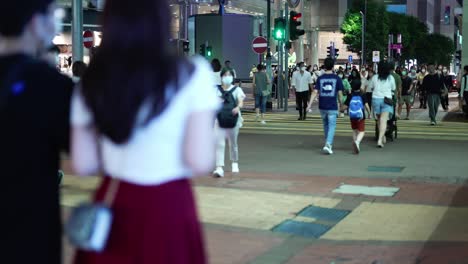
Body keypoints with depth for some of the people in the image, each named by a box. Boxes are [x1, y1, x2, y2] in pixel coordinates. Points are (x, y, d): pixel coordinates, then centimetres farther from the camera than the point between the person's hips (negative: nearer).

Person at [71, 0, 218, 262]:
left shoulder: (92, 82, 0)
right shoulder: (191, 74, -12)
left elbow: (83, 164, 3)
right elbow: (201, 162, -14)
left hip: (112, 207, 4)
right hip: (168, 210, -3)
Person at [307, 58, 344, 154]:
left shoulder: (320, 78, 1)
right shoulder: (337, 78, -4)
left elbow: (315, 92, -5)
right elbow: (340, 93, -2)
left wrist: (310, 104, -6)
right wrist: (341, 104, 12)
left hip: (322, 107, 3)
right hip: (332, 107, -3)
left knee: (326, 125, 20)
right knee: (332, 126, -1)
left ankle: (329, 144, 33)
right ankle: (328, 145, -18)